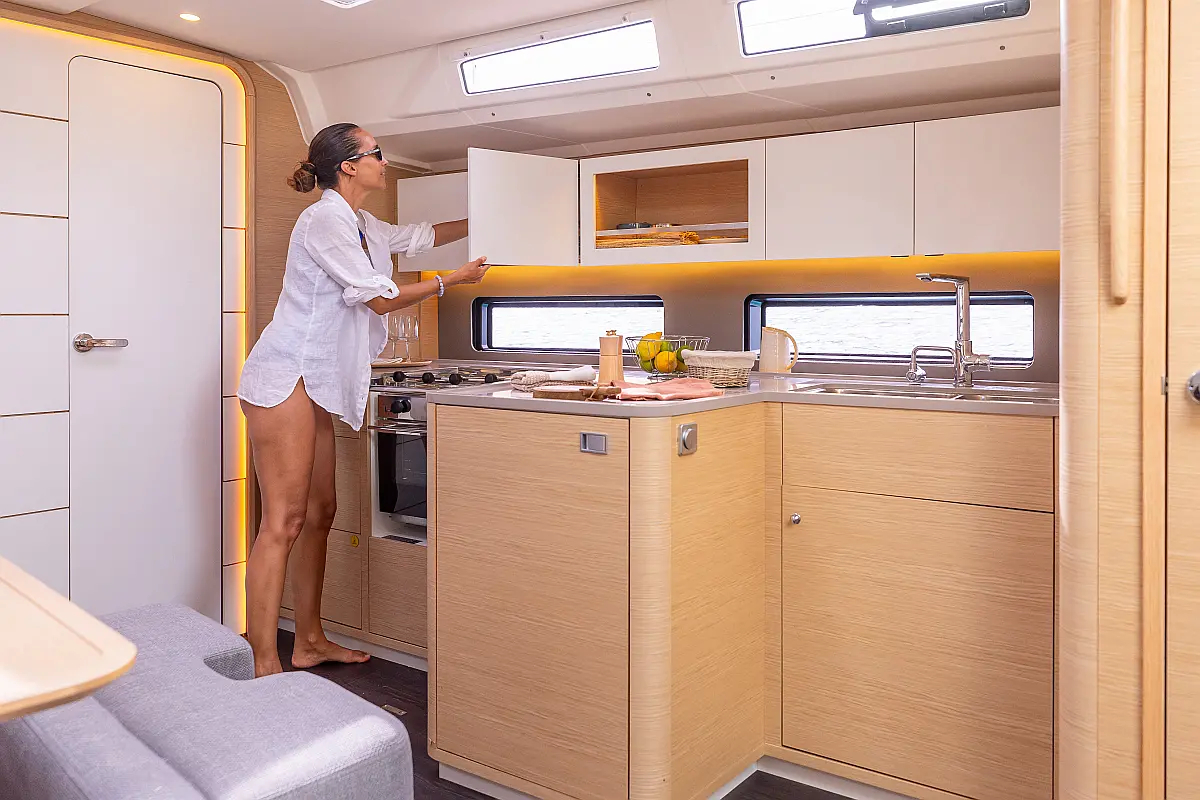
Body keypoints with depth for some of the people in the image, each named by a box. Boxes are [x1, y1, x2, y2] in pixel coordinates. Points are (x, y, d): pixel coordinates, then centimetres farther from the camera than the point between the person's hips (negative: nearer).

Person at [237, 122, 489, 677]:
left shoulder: (362, 227, 17)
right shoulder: (325, 220, -11)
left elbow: (421, 236, 33)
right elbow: (380, 298, -11)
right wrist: (451, 281, 0)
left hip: (314, 384, 10)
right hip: (284, 379, -10)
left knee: (320, 512, 11)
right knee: (283, 523, -12)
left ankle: (309, 642, 21)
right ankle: (264, 668, -8)